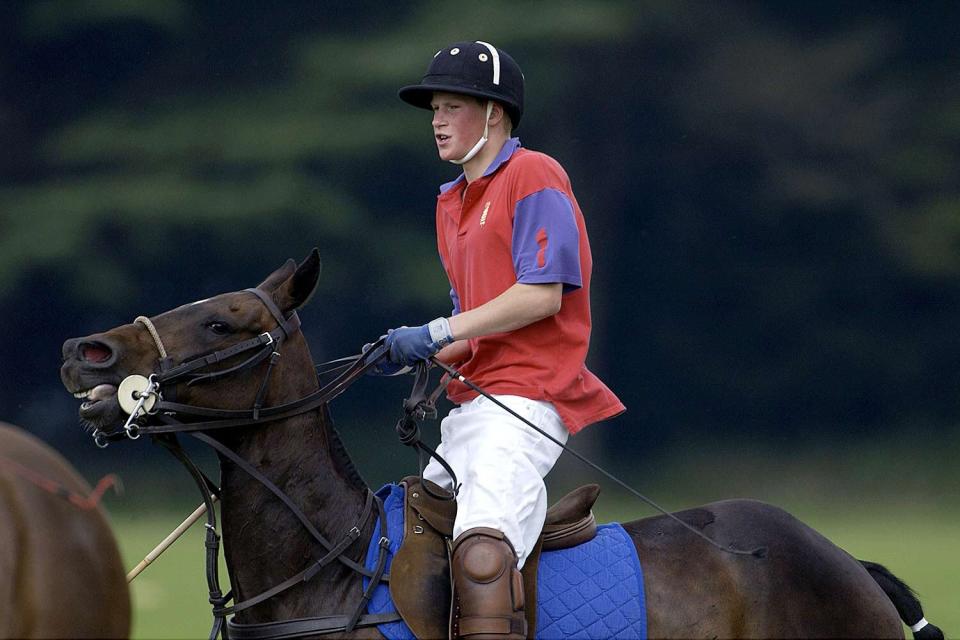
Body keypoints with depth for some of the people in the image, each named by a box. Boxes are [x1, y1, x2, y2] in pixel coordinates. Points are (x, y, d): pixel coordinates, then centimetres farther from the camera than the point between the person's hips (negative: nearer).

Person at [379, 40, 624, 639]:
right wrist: (420, 357, 3)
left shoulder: (533, 176, -6)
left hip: (527, 391, -10)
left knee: (481, 553, -29)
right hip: (472, 399, 10)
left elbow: (543, 295, -16)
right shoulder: (452, 202, 22)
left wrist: (439, 334, -16)